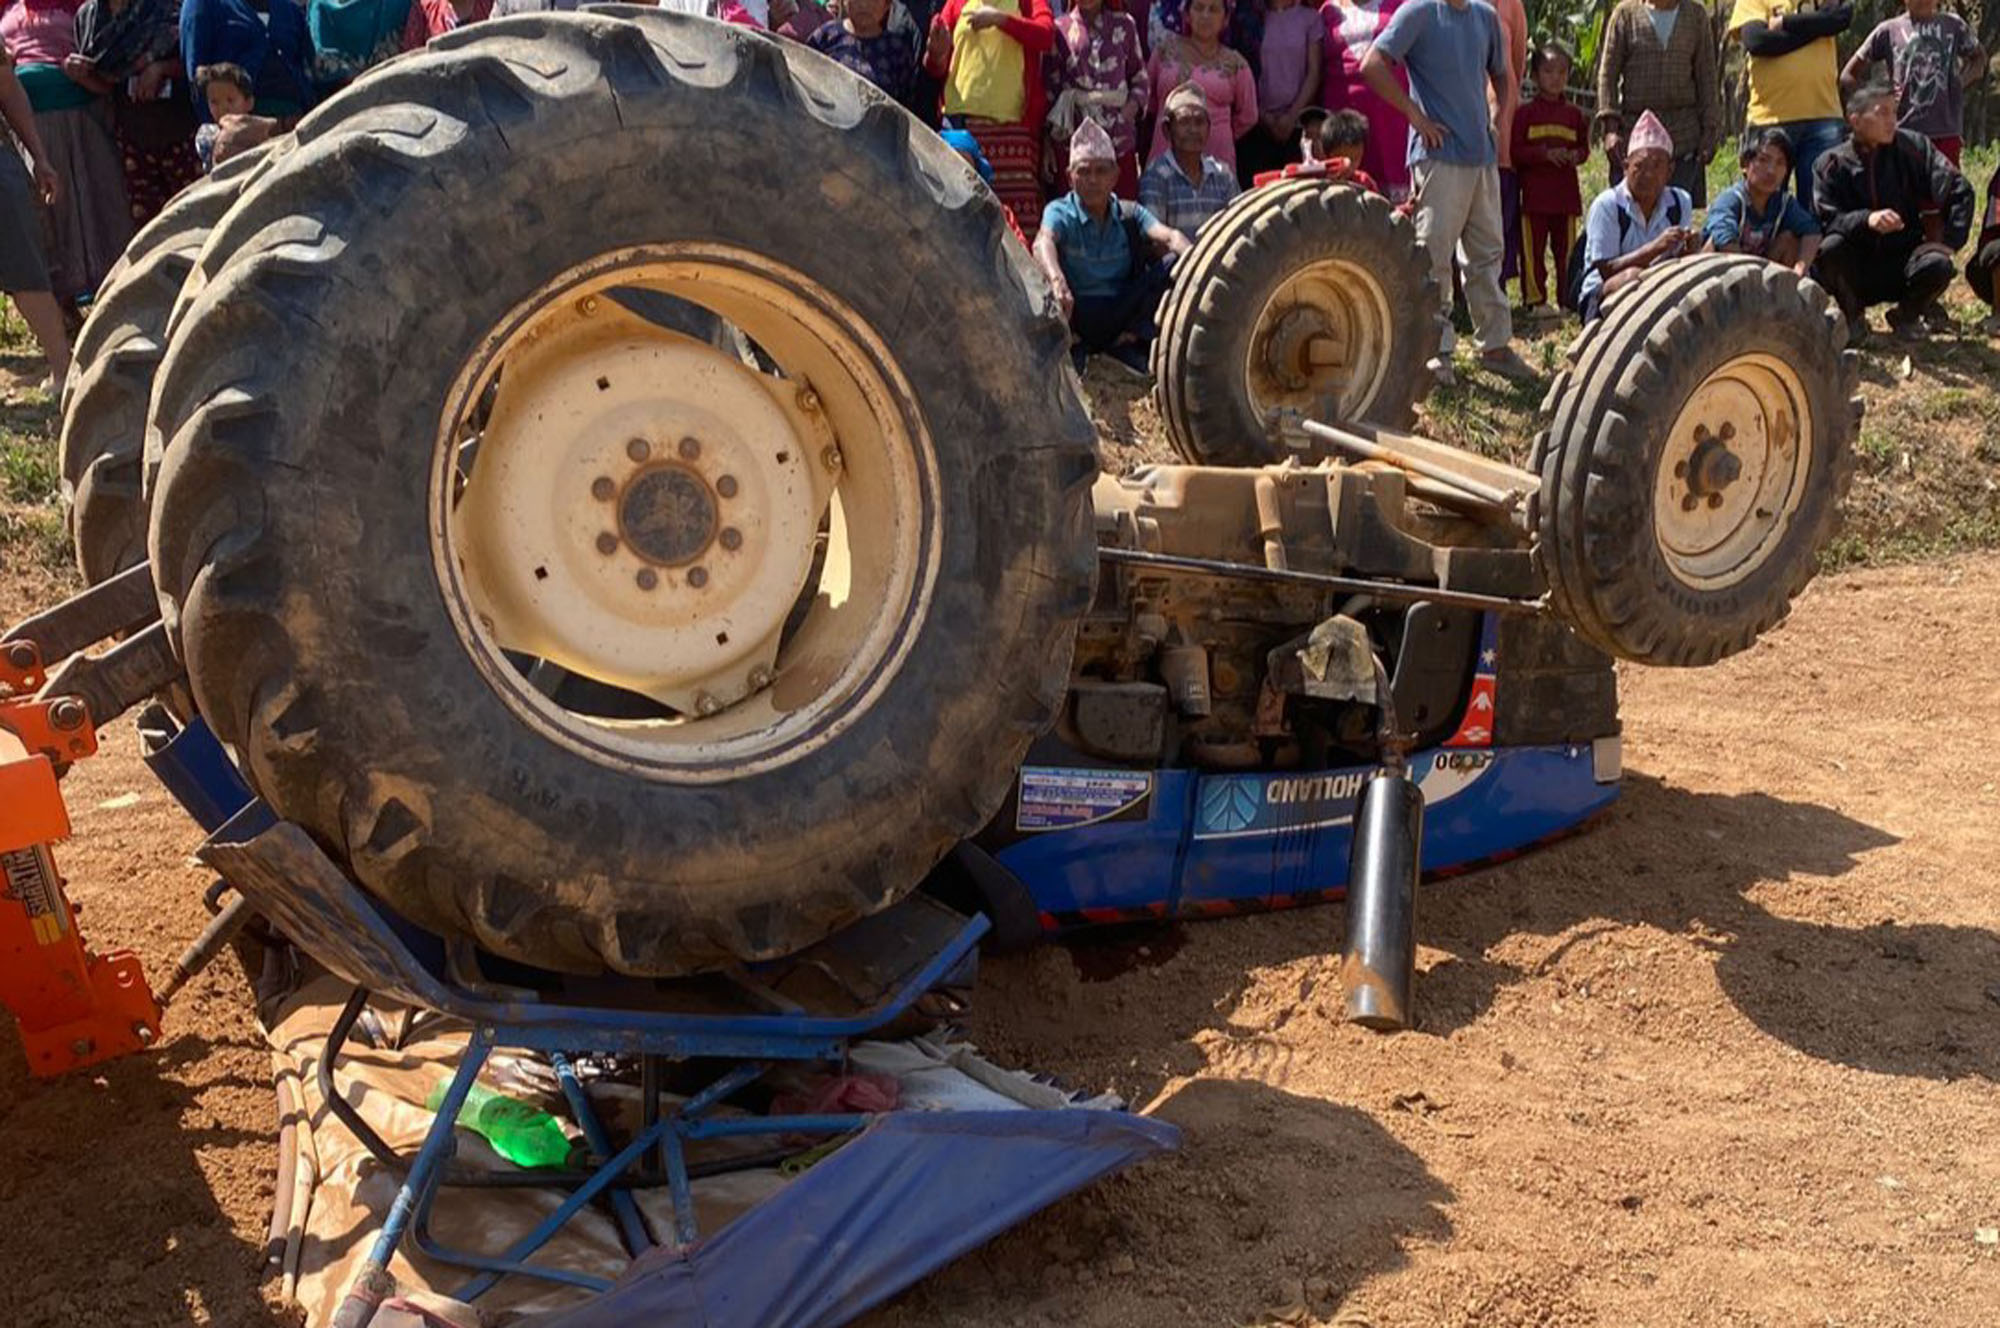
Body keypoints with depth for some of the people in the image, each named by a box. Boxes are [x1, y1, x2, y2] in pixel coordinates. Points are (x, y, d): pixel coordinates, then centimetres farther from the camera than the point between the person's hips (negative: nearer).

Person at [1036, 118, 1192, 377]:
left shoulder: (1130, 214, 6)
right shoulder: (1060, 212, -3)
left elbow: (1168, 236, -12)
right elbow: (1043, 241, -27)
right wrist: (1057, 281, -50)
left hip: (1123, 316, 3)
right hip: (1076, 317, -3)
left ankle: (1127, 343, -7)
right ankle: (1071, 346, -9)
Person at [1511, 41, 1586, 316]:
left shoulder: (1573, 114, 13)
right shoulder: (1526, 113, 0)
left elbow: (1584, 145, 15)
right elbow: (1515, 151, -6)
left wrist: (1576, 155, -8)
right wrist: (1545, 154, -17)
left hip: (1566, 191, 3)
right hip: (1534, 192, -3)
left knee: (1566, 248, 7)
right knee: (1534, 249, -2)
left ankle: (1568, 299, 13)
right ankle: (1535, 299, 3)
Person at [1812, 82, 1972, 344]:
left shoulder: (1913, 147, -1)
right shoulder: (1832, 164, -5)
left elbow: (1959, 190, -2)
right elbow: (1827, 220, -16)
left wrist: (1949, 241, -12)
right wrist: (1866, 219, -34)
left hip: (1902, 263, 1)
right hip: (1857, 269, -1)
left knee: (1938, 264, -30)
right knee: (1830, 248, -32)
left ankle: (1906, 315, 6)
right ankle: (1853, 318, -3)